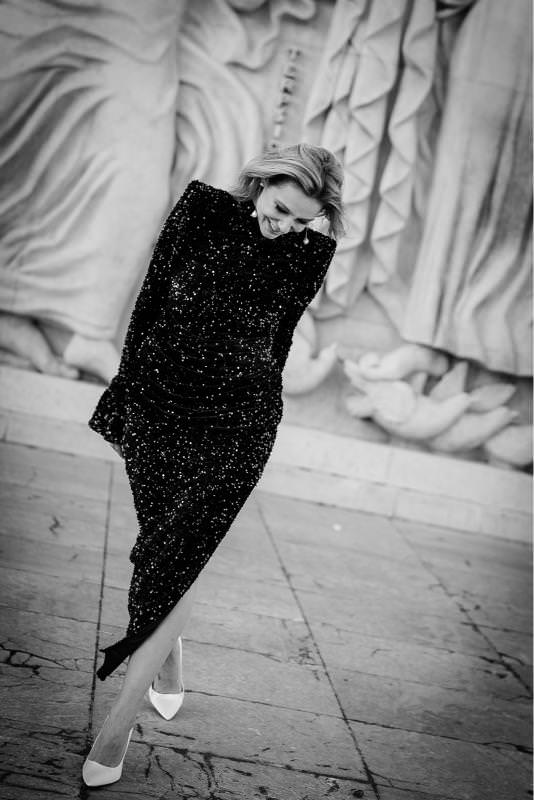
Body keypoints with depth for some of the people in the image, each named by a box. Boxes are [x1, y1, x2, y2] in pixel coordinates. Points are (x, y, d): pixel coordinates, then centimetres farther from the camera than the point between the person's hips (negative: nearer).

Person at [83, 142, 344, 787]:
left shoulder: (312, 253, 0)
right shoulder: (202, 209, -2)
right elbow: (150, 302, 3)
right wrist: (123, 397, 5)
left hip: (239, 422, -1)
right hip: (158, 403, 1)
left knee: (176, 558, -6)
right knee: (167, 551, 10)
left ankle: (120, 721, -2)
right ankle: (169, 663, 34)